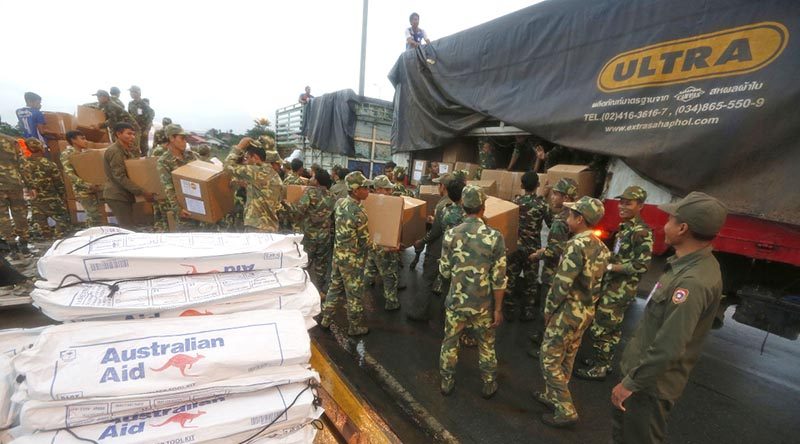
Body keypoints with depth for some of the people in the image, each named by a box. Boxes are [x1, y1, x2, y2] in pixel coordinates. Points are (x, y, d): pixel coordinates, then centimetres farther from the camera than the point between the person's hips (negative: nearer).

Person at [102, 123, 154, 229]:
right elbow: (120, 177, -22)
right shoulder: (114, 151, -16)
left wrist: (135, 152, 5)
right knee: (128, 228, -9)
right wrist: (142, 192, -26)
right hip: (117, 196, -9)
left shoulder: (127, 150, 13)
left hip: (124, 194, 9)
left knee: (127, 228, 12)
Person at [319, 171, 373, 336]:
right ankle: (355, 327, 26)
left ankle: (325, 320, 36)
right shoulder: (359, 213, -26)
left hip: (338, 253, 8)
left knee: (335, 287, 21)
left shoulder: (339, 203, -2)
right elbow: (365, 241, -16)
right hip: (352, 259, -7)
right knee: (354, 293, 9)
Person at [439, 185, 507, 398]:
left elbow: (445, 272, -5)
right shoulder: (495, 237, -16)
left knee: (450, 342, 20)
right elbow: (499, 279, -13)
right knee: (486, 345, 22)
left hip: (456, 301, 1)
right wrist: (498, 309, -2)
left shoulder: (451, 235, -12)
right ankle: (489, 385, 40)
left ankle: (447, 382, 37)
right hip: (483, 304, 0)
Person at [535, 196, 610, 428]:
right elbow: (592, 281, 10)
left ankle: (566, 411, 14)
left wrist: (548, 310, -10)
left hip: (568, 311, -9)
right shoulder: (601, 247, 5)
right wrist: (585, 304, 17)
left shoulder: (577, 245, -24)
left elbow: (562, 283, -23)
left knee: (549, 359, 5)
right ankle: (552, 396, 36)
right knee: (566, 358, 20)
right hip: (586, 311, 9)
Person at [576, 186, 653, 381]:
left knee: (600, 329, -1)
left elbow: (641, 265, -23)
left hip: (620, 290, -9)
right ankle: (603, 361, 33)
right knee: (611, 328, 19)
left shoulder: (642, 232, -17)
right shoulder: (624, 227, 12)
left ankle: (599, 369, 13)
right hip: (611, 286, 9)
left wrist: (608, 267, -19)